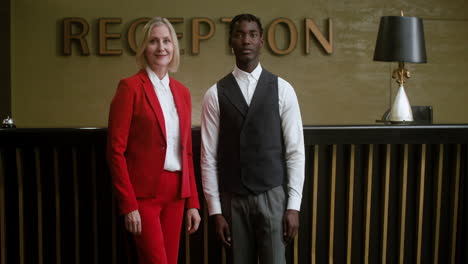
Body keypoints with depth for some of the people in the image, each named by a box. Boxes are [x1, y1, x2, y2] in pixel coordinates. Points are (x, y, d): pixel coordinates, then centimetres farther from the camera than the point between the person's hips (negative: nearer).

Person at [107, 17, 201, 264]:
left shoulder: (182, 91, 10)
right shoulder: (130, 87, -8)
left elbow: (186, 152, 13)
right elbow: (116, 150, -11)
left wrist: (192, 202, 9)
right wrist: (128, 205, -14)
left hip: (175, 192, 6)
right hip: (143, 193, -6)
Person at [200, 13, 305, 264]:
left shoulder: (282, 89, 0)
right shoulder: (215, 94, 0)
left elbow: (295, 151, -1)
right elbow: (209, 156, 0)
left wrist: (294, 204, -5)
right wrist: (215, 209, -2)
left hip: (272, 196, 0)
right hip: (232, 199, 1)